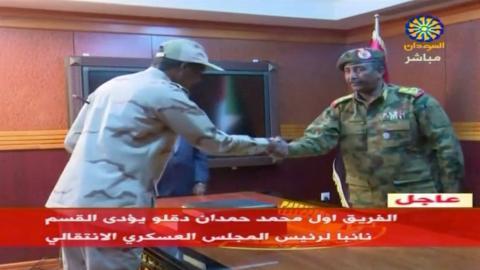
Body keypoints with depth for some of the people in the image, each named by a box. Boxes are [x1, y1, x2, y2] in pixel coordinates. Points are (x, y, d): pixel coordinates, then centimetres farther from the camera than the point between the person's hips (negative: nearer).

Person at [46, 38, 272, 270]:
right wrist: (266, 145, 14)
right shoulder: (165, 93, -4)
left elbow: (71, 141, 20)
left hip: (70, 200, 9)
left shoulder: (111, 85, 18)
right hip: (111, 206, -8)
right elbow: (216, 142, 1)